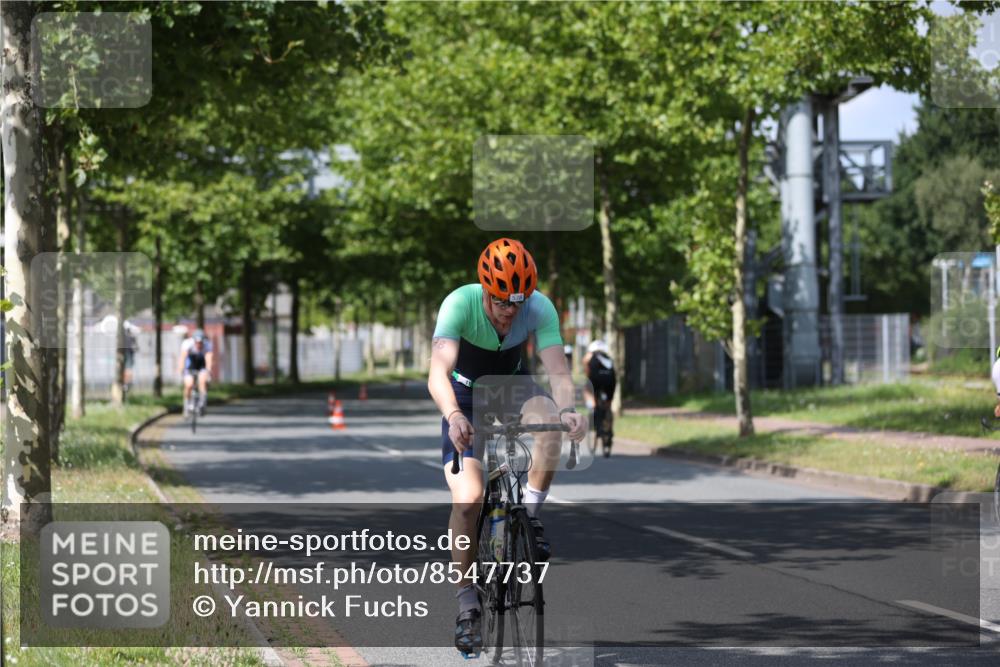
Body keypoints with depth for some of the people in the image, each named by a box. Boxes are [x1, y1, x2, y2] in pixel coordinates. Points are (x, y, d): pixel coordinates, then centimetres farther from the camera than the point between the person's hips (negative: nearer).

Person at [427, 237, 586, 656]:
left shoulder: (540, 308, -25)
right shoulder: (459, 304, -32)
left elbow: (557, 370, -31)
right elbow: (438, 373, -43)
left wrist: (566, 409, -53)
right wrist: (454, 416, -62)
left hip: (512, 386, 2)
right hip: (466, 392, -2)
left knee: (549, 422, -34)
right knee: (468, 497, -19)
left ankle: (530, 515, -13)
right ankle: (467, 607, -7)